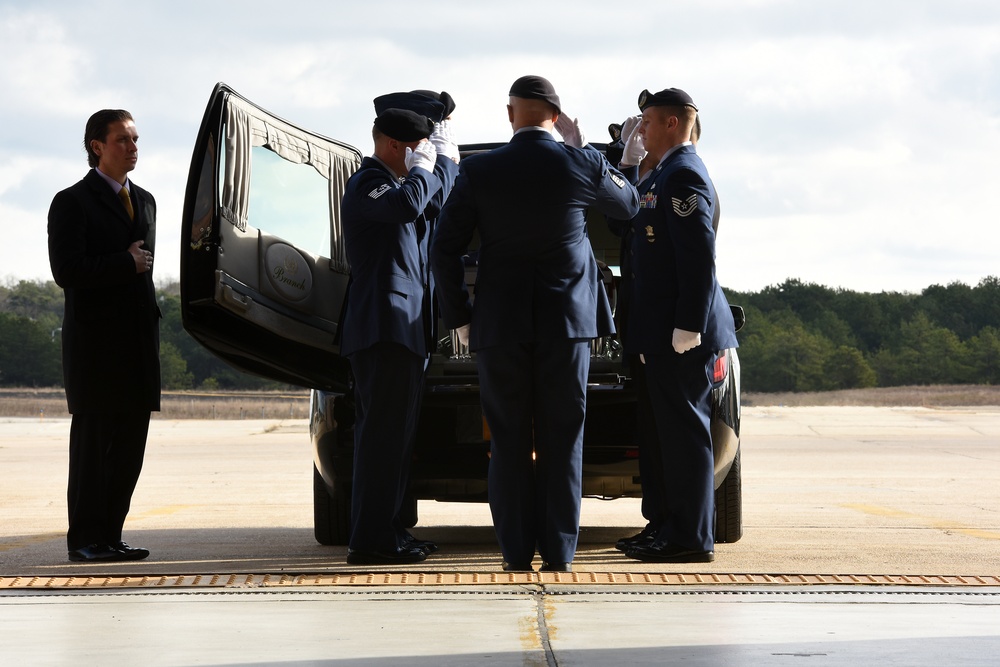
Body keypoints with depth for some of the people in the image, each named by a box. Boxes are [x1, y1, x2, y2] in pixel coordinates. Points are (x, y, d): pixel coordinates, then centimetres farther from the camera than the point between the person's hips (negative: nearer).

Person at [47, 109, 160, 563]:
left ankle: (110, 536, 11)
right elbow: (66, 271, -15)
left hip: (137, 344, 7)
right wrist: (126, 264, -10)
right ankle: (84, 540, 3)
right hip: (94, 343, -6)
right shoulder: (72, 202, -4)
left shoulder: (144, 201, 18)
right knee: (92, 441, -3)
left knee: (128, 447, 5)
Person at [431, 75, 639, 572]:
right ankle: (558, 555, 4)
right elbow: (628, 203, 18)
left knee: (509, 443, 6)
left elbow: (444, 249, -2)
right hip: (566, 324, 0)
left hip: (499, 325, 0)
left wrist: (459, 318, 6)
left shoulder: (478, 171, -3)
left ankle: (516, 555, 6)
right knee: (562, 442, 5)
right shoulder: (581, 165, -3)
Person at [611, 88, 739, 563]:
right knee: (659, 434, 14)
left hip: (679, 333, -11)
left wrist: (687, 327, -24)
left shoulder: (684, 175, -15)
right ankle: (663, 525, 22)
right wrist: (629, 159, 15)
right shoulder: (664, 173, 17)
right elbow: (630, 217, 23)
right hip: (655, 334, 11)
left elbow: (700, 257, -21)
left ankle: (691, 539, -3)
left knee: (683, 434, -6)